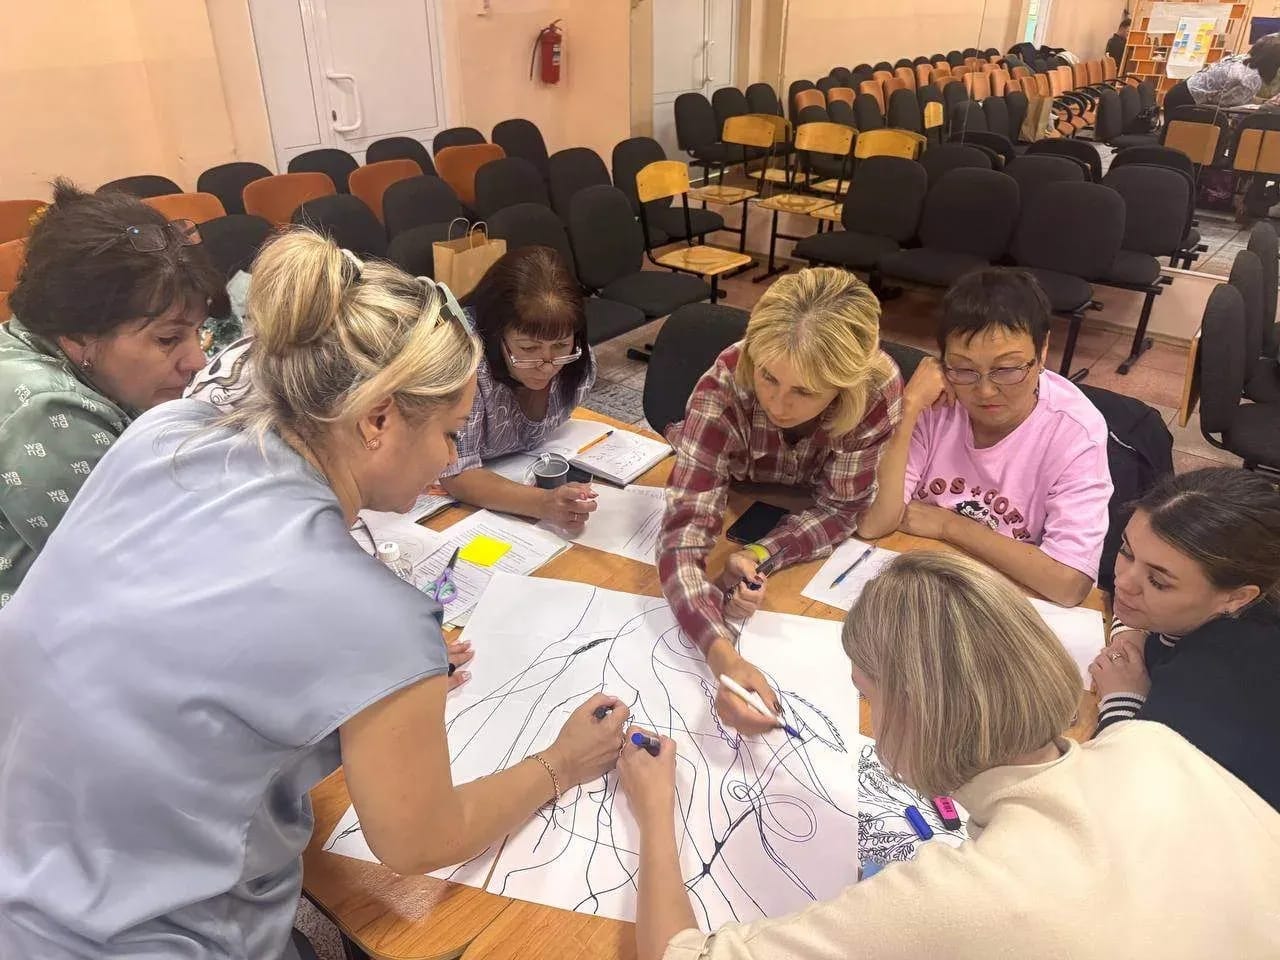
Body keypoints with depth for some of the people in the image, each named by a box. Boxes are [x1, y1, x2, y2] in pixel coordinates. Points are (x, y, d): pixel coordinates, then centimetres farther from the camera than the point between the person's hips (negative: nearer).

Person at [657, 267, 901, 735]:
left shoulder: (878, 388, -36)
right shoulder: (724, 386, -40)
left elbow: (839, 509, -23)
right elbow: (684, 533, -45)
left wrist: (760, 556, -42)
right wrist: (724, 657, -61)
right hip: (728, 496, -4)